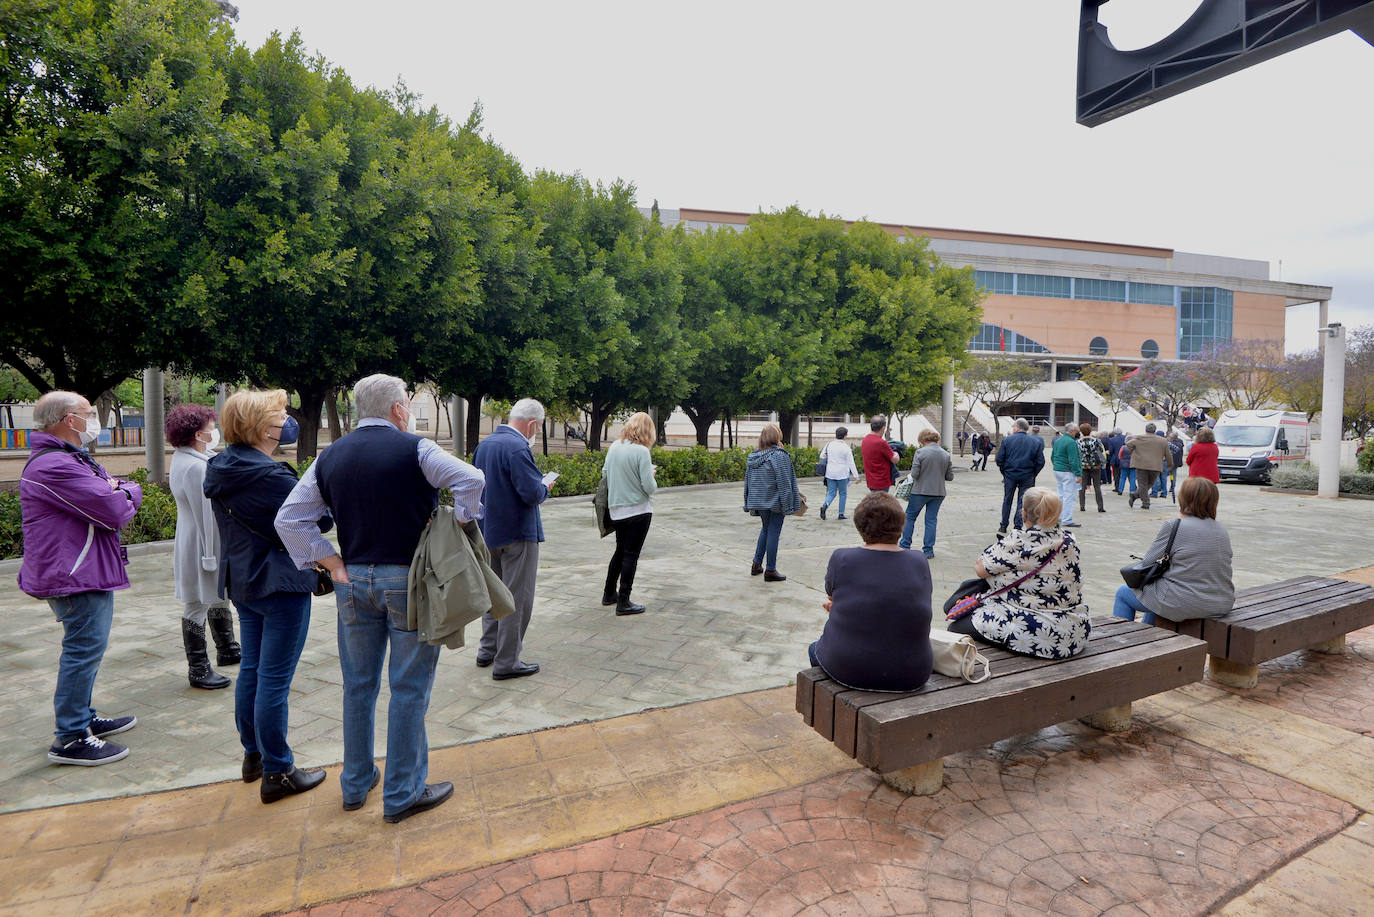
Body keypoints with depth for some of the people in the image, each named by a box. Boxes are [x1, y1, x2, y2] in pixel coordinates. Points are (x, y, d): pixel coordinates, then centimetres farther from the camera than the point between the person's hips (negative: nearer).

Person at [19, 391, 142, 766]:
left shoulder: (69, 459, 15)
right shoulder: (54, 466, -21)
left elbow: (113, 492, 13)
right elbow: (116, 510, -24)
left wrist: (119, 492, -8)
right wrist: (130, 492, -4)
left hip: (86, 571, 11)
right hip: (77, 578, -11)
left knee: (86, 648, 20)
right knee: (85, 649, -6)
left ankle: (83, 717, 34)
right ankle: (69, 739, 3)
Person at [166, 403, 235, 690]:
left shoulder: (183, 459, 10)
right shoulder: (196, 467, -23)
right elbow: (205, 514, -24)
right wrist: (211, 555, -22)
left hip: (202, 543, 11)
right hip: (201, 546, -11)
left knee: (218, 596, 23)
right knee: (198, 605, 0)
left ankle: (226, 650, 39)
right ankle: (198, 670, 12)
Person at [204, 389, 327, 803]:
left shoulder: (221, 470, 5)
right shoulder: (270, 476, -22)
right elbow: (319, 517, -18)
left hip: (242, 581, 10)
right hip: (281, 584, -9)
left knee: (251, 669, 20)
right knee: (275, 679, -1)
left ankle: (253, 756, 34)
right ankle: (277, 773, 10)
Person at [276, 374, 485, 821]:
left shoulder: (329, 458, 6)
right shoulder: (415, 449, -10)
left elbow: (288, 519, 4)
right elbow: (471, 479, -24)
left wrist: (332, 563, 3)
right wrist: (456, 525, -10)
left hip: (354, 582, 6)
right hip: (409, 581, -5)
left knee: (358, 685, 17)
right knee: (408, 689, 5)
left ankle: (356, 784, 32)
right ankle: (403, 793, 16)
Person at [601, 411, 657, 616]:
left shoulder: (614, 446, 2)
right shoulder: (641, 451, -18)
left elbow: (604, 472, 13)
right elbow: (649, 487, -18)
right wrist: (652, 475, 2)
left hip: (616, 509, 7)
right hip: (638, 510, -7)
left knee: (620, 551, 21)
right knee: (631, 555, 1)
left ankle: (609, 594, 30)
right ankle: (623, 602, 6)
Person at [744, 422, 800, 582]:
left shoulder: (752, 456, 4)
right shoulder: (780, 455, -16)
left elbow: (748, 481, 11)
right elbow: (784, 483, -16)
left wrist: (749, 503, 19)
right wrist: (788, 506, -10)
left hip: (759, 501, 7)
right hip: (775, 502, -6)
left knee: (765, 529, 22)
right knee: (773, 533, 1)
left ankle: (756, 564, 24)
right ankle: (770, 570, 8)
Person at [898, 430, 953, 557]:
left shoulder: (920, 452, -12)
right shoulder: (946, 455, 1)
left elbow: (914, 474, -15)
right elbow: (950, 477, 4)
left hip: (920, 491, -4)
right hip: (938, 493, 4)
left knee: (909, 517, 12)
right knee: (931, 520, 10)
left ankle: (905, 546, 15)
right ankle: (928, 550, 11)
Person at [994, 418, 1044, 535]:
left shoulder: (1007, 440, -6)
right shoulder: (1036, 442, -2)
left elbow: (999, 459, -6)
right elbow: (1040, 462, -2)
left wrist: (1004, 472, 8)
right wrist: (1033, 475, 8)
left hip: (1010, 475, 0)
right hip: (1027, 477, 0)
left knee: (1007, 500, 13)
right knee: (1022, 502, 8)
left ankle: (1003, 527, 18)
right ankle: (1018, 528, 8)